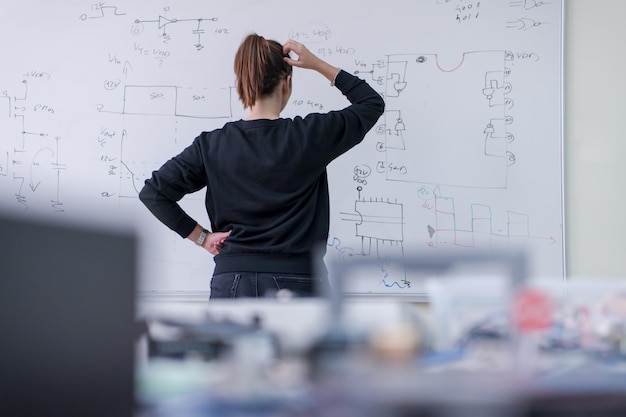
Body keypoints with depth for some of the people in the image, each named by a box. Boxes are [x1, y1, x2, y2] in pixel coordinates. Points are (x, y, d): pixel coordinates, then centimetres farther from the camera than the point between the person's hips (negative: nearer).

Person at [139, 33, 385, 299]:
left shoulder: (213, 145, -1)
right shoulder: (310, 137, -5)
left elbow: (153, 192, -2)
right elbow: (372, 103, 10)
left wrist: (201, 236, 4)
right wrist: (318, 65, 10)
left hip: (234, 287, 2)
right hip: (297, 287, -2)